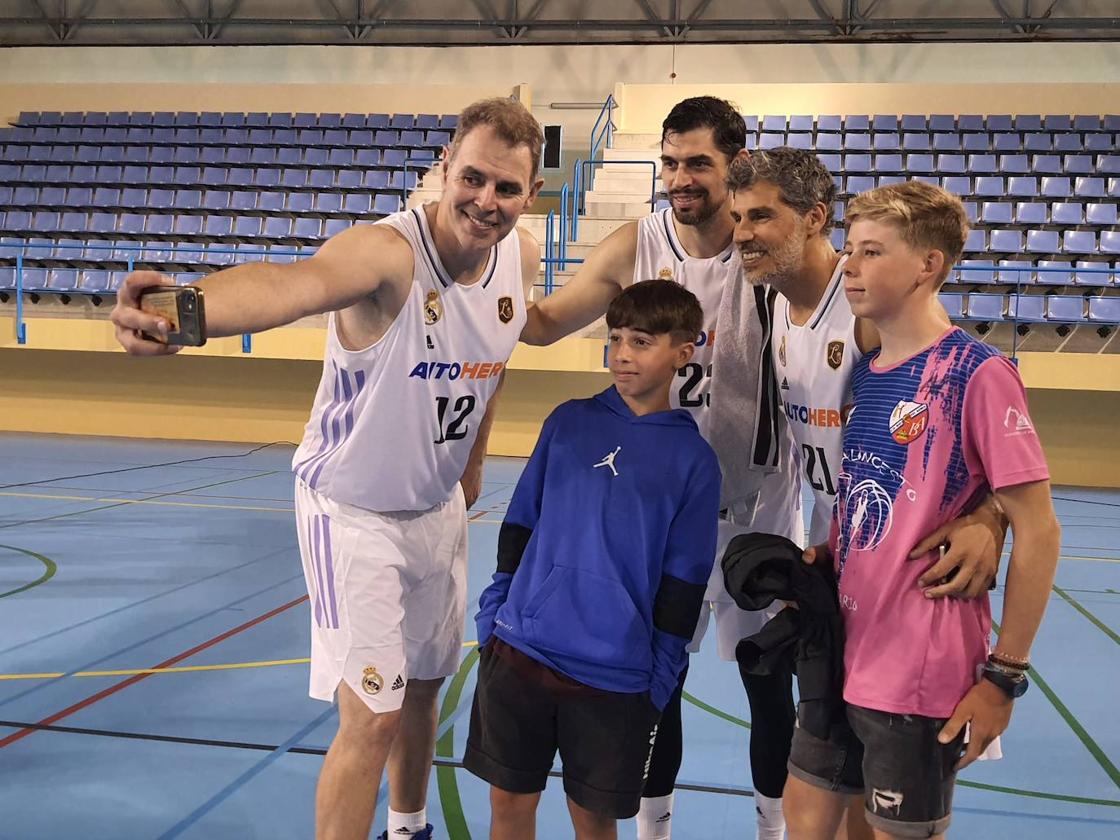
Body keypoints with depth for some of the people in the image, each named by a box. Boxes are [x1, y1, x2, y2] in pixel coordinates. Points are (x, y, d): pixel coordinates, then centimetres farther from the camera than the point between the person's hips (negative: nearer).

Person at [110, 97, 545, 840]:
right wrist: (190, 312, -74)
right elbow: (294, 281, -53)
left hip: (440, 507, 7)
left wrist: (472, 460, 12)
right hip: (355, 510, -6)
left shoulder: (523, 258, -9)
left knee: (423, 685, 22)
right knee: (372, 717, -6)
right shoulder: (386, 251, -30)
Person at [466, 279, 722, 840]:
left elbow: (682, 582, -1)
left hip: (616, 676, -2)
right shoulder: (569, 421, 4)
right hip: (519, 650, 2)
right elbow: (519, 525, 9)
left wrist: (659, 678, -2)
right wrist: (493, 610, 5)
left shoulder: (695, 461, -2)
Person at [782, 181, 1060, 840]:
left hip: (922, 675, -6)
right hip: (843, 656, 7)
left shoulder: (977, 373, -15)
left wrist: (1005, 675, -12)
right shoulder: (864, 372, 6)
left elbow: (1038, 533, -14)